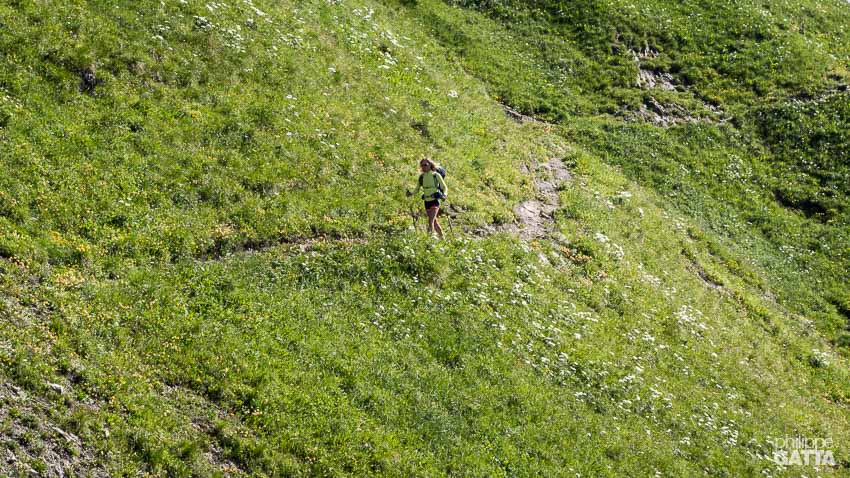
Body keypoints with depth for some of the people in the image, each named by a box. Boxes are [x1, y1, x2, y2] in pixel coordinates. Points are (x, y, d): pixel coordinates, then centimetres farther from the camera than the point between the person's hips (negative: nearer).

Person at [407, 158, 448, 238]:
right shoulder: (421, 177, 7)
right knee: (434, 221, 12)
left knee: (431, 221, -19)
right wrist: (411, 193, -4)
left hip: (435, 201, -5)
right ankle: (442, 237, 24)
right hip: (427, 201, 5)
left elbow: (444, 188, 0)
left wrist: (444, 195, -19)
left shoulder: (436, 175, -5)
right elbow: (417, 189, 15)